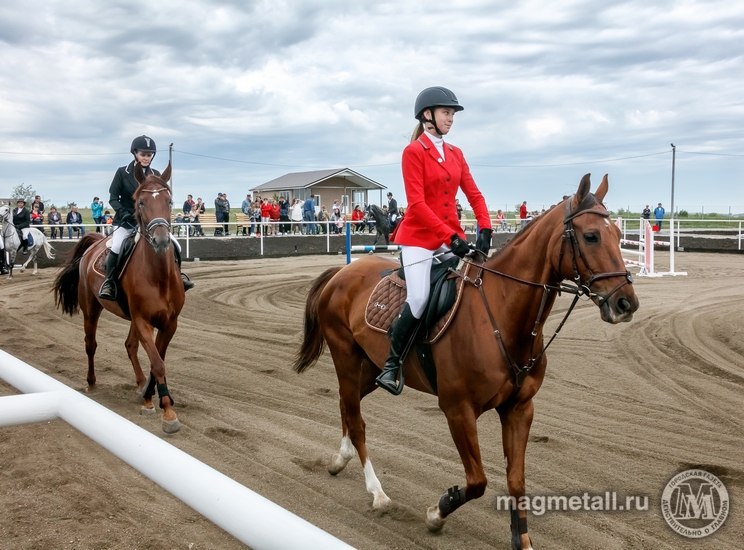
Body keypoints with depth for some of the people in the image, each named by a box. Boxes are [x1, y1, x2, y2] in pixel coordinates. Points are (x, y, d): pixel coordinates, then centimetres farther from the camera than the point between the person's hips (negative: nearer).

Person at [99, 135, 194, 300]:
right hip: (126, 221, -3)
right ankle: (109, 282, -12)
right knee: (117, 247, -30)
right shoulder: (122, 173, -2)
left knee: (175, 245, -11)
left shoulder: (156, 175, 6)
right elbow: (113, 198, -4)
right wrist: (123, 213, -20)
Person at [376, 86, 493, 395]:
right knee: (419, 299, -19)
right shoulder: (413, 152, -7)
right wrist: (450, 237, -23)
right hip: (419, 237, -6)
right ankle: (392, 364, -2)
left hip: (451, 236, 7)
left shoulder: (456, 154, 13)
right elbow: (416, 203, -16)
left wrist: (485, 230, -8)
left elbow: (474, 194, 9)